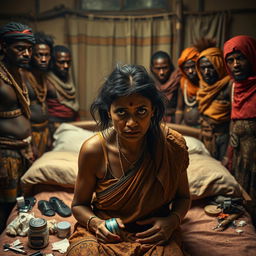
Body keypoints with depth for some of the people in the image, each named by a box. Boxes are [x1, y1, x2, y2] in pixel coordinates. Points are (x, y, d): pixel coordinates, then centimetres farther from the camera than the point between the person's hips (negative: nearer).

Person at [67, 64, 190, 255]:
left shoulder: (173, 145, -13)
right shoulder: (93, 150, -16)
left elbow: (183, 197, 5)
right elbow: (79, 205, 1)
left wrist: (172, 220, -15)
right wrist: (96, 223, -20)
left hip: (155, 235, 1)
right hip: (104, 233, 0)